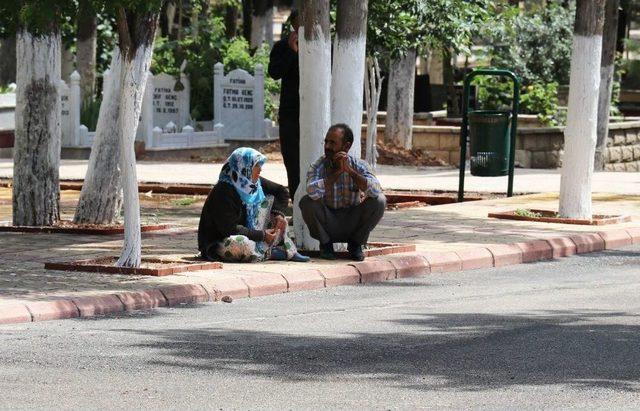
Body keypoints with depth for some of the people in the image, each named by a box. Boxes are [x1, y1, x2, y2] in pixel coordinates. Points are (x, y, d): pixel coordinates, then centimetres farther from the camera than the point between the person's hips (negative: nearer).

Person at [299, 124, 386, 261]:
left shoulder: (359, 165, -9)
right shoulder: (318, 167, -12)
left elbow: (375, 190, -28)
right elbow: (313, 192, -33)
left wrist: (349, 170, -31)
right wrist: (338, 172, -31)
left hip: (352, 225, 1)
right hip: (328, 225, -1)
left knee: (379, 200, -23)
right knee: (307, 202, -28)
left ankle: (355, 243, -1)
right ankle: (325, 243, -2)